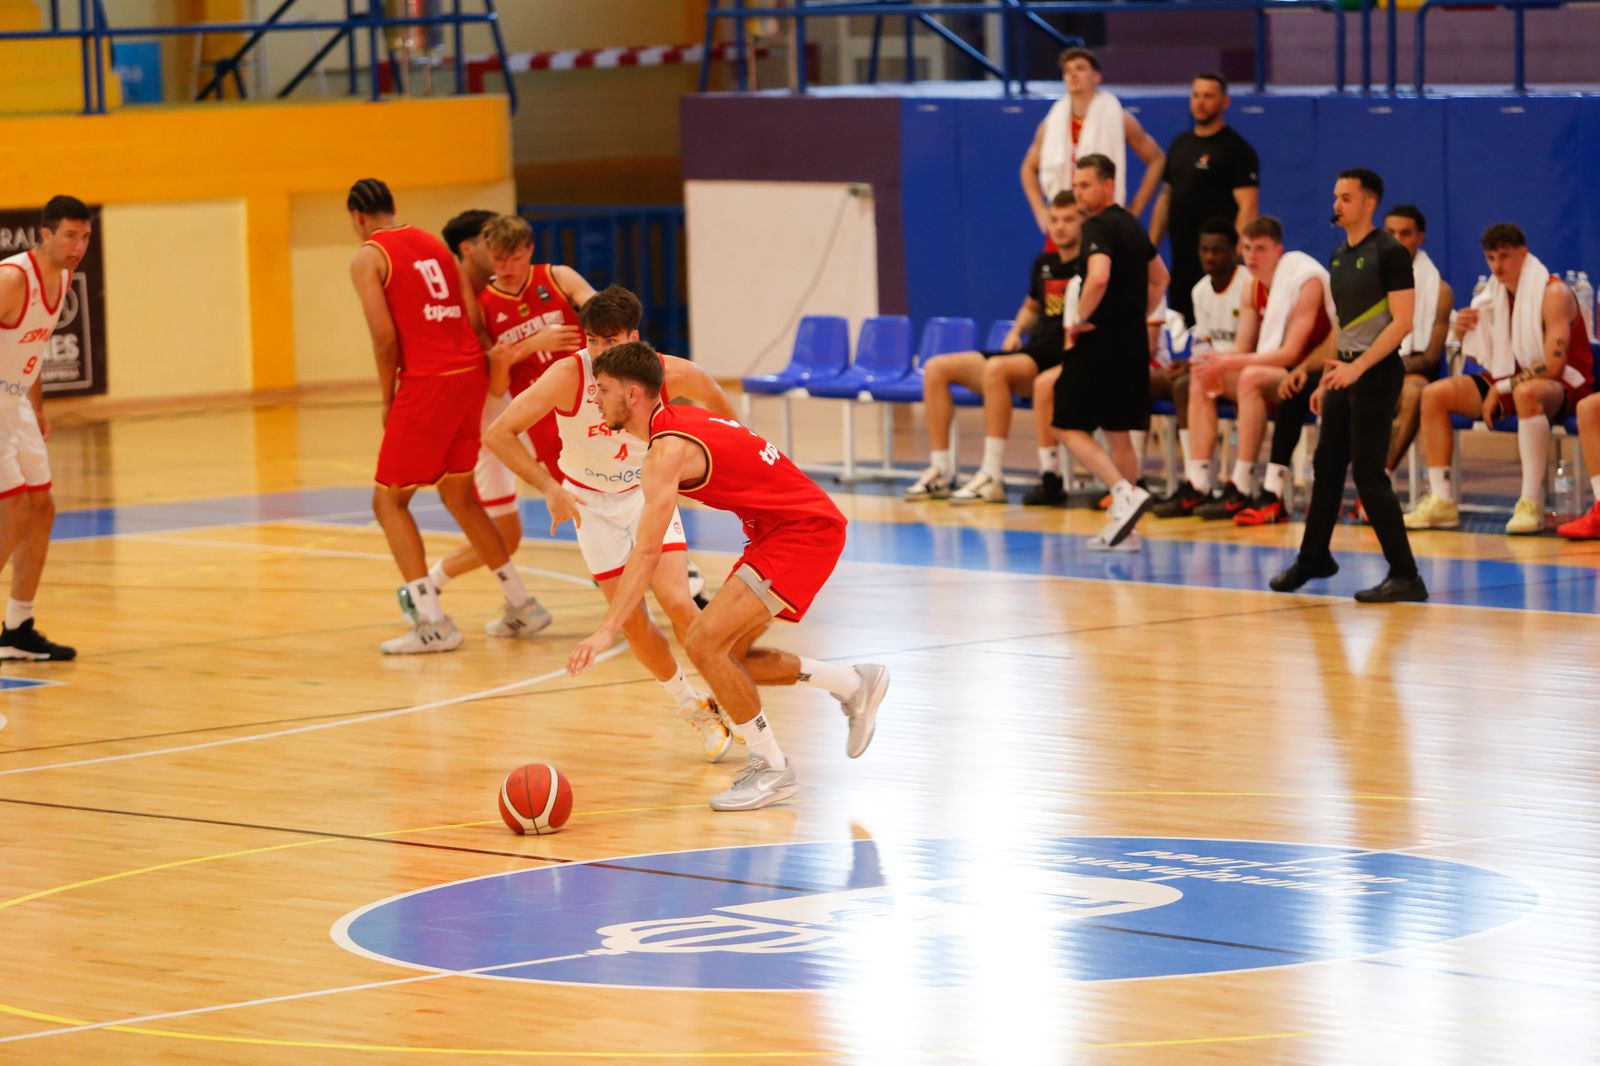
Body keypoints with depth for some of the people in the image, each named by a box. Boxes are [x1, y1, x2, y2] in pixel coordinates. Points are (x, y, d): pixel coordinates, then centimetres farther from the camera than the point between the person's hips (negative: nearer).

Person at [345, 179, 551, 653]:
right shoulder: (434, 244, 18)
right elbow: (475, 318, 13)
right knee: (458, 494, 23)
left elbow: (385, 338, -12)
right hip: (471, 373, 7)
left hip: (427, 382, -7)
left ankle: (433, 622, -8)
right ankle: (522, 605, 25)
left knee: (389, 501, 2)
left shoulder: (368, 258, -2)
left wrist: (387, 400, -1)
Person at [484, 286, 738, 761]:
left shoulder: (669, 374, -22)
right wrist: (550, 488, -36)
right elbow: (497, 435, -31)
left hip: (647, 493, 0)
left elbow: (716, 399, 2)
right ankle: (693, 708, 20)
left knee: (677, 603, -17)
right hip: (590, 501, 0)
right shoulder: (570, 375, -29)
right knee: (632, 621, -3)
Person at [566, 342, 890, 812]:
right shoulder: (679, 419, 10)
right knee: (728, 656, 12)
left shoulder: (667, 451, -20)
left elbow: (648, 552, -29)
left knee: (706, 643, -16)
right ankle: (855, 684, 24)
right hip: (780, 530, 10)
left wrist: (608, 630, -34)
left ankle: (772, 769, -5)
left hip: (805, 530, -10)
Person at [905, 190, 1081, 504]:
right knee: (936, 368, -4)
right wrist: (1016, 331, 15)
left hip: (1062, 362, -8)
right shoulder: (1043, 264, 18)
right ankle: (941, 472, -7)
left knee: (996, 368, -37)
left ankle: (992, 476, -36)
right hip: (1028, 354, 8)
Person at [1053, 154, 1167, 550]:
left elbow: (1099, 278, -31)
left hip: (1100, 340, -9)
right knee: (1118, 433, 12)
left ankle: (1125, 492, -18)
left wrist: (1078, 320, -17)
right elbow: (1160, 278, 28)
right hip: (1133, 341, 9)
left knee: (1069, 426, -1)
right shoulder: (1131, 225, 15)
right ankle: (1121, 525, 13)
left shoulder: (1097, 228, -14)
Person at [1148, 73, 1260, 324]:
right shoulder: (1180, 144, 16)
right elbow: (1166, 197, 21)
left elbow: (1248, 207, -13)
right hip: (1180, 261, 7)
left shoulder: (1236, 149, -6)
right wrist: (1151, 247, 15)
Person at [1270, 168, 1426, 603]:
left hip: (1376, 372, -8)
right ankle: (1314, 557, 31)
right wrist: (1327, 379, 18)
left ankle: (1405, 575, -8)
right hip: (1346, 371, 8)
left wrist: (1358, 367, -24)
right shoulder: (1339, 255, 13)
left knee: (1367, 471, -11)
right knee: (1327, 464, 15)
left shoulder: (1390, 253, -12)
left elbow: (1402, 321, -18)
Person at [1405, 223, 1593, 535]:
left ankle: (1531, 503, -42)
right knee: (1434, 395, -9)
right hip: (1510, 380, 8)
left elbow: (1553, 366, -23)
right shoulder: (1495, 294, 8)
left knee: (1526, 393, -44)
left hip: (1563, 384, -8)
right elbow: (1486, 355, 14)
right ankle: (1442, 501, -14)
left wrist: (1502, 388, -19)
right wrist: (1464, 330, -7)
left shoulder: (1553, 293, -15)